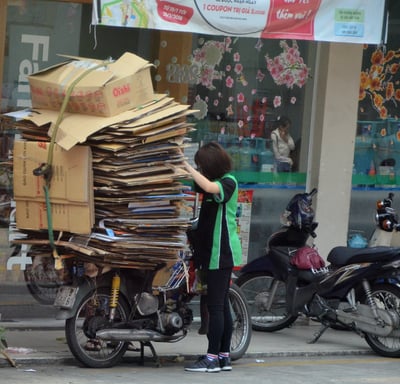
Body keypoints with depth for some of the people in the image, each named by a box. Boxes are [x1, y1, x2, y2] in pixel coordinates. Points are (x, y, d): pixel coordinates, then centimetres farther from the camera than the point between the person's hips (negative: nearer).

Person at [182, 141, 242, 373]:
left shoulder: (229, 182, -13)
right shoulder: (215, 181, 14)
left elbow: (209, 187, -32)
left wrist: (189, 168, -23)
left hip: (222, 252, -10)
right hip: (214, 251, 10)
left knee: (215, 306, -9)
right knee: (222, 306, 11)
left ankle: (212, 358, -8)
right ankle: (224, 356, 15)